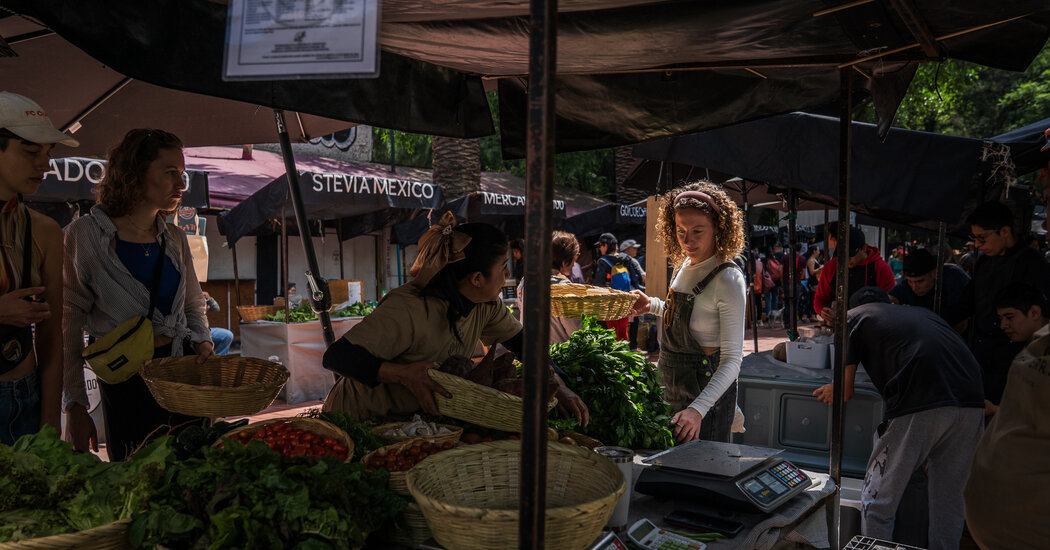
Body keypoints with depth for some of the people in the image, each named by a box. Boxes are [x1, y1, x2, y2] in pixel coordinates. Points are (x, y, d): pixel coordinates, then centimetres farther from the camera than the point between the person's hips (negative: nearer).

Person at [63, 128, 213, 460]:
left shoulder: (175, 239, 7)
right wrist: (75, 404, -10)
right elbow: (68, 324, -7)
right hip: (124, 379, -4)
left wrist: (203, 339, -2)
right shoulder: (85, 235, -7)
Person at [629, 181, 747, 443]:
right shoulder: (685, 264, 2)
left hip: (706, 389, -8)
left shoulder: (728, 280, -22)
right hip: (673, 387, 8)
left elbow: (731, 361, -25)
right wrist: (652, 305, 9)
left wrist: (698, 409, -37)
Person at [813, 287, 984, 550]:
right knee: (949, 503, 19)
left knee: (877, 504, 9)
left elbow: (845, 392, 14)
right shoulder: (921, 312, 33)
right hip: (972, 406, 6)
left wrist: (832, 391, 39)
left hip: (919, 407, -6)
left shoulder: (853, 316, 18)